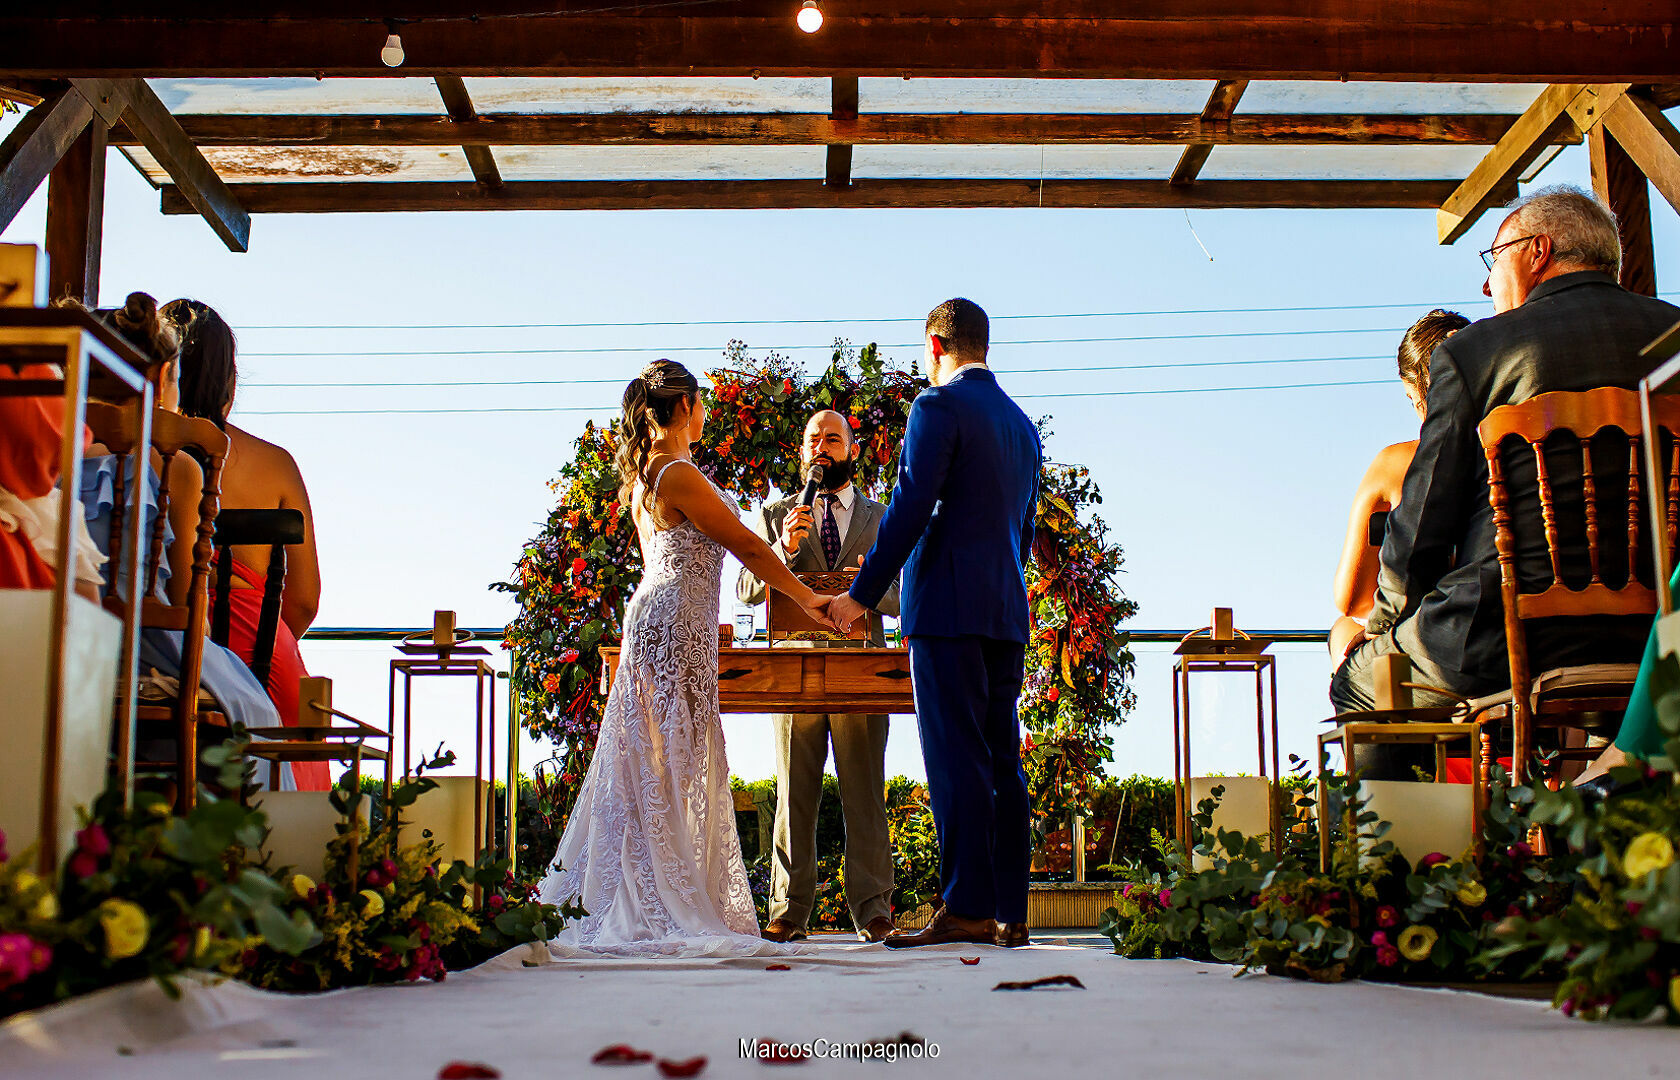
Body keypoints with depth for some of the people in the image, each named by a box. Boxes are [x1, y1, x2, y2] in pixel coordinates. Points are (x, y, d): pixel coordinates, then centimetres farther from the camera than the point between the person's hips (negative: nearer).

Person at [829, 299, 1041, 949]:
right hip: (1009, 611, 8)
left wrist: (863, 595, -9)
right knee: (1002, 760, 7)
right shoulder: (1022, 423, 20)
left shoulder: (938, 407, -5)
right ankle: (1010, 913, 8)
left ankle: (967, 909, -10)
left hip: (950, 606, -8)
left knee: (956, 759, -9)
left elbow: (910, 509, -13)